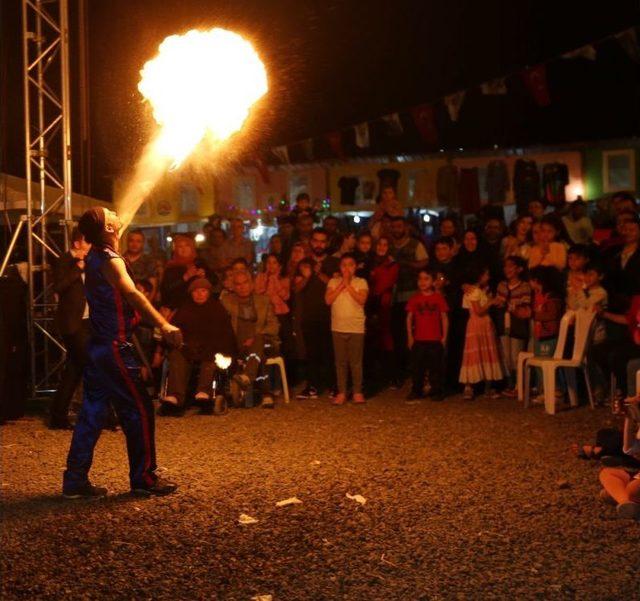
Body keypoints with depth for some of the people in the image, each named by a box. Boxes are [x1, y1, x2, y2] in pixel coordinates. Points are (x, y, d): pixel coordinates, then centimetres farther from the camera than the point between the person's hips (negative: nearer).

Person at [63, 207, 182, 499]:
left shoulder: (94, 257, 10)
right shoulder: (110, 260, -17)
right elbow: (132, 294, -35)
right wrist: (163, 324, -45)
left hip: (98, 346, 9)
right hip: (115, 347, -9)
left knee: (92, 412, 11)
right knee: (139, 410, -1)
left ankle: (75, 480, 13)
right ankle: (144, 478, 6)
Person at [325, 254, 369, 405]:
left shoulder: (361, 282, 1)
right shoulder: (333, 282, 7)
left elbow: (362, 299, -14)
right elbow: (328, 300, -6)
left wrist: (348, 285, -12)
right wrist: (341, 284, -9)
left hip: (356, 328, -2)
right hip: (338, 328, 2)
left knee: (356, 362, 1)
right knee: (340, 362, 5)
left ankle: (358, 392, 10)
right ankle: (341, 392, 11)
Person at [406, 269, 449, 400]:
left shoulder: (439, 298, 2)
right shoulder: (415, 298, 5)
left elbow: (444, 318, 4)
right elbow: (409, 318, 7)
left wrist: (444, 336, 0)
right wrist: (410, 336, 2)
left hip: (435, 340, -1)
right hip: (418, 339, 1)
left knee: (435, 366, 1)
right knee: (417, 366, 5)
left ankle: (436, 391, 9)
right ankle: (416, 391, 15)